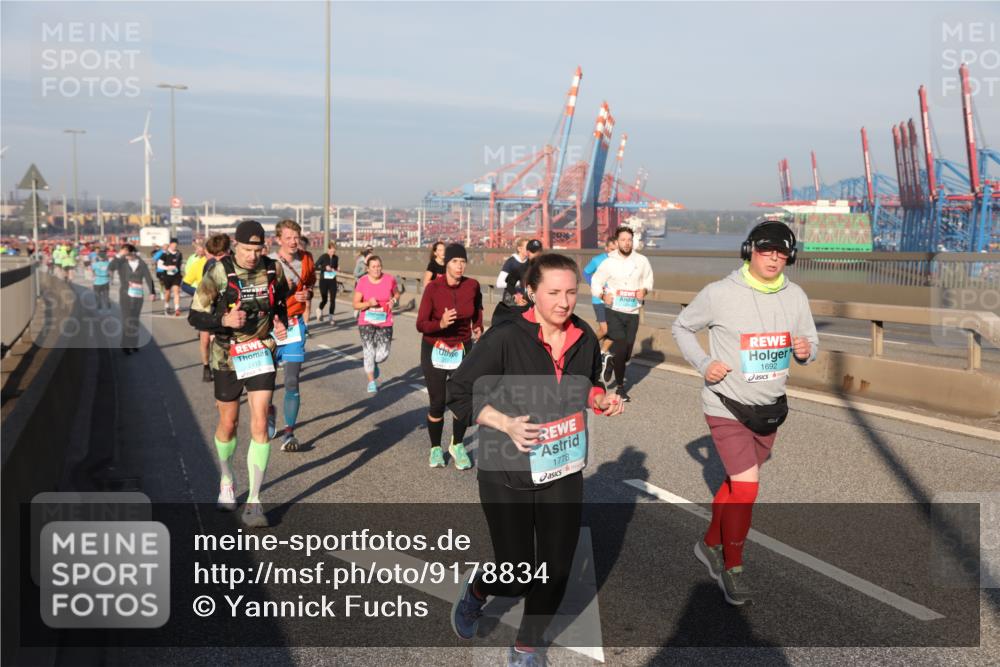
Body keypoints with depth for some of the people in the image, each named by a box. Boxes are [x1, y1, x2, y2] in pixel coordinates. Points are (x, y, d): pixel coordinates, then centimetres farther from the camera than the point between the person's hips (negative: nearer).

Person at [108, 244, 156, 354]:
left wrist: (152, 292, -5)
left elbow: (148, 278, 2)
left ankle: (133, 343, 19)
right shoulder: (121, 262, -4)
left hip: (138, 295, 2)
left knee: (135, 320, 8)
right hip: (125, 294, -2)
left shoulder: (141, 264, 1)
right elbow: (110, 268, -20)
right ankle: (125, 345, 3)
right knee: (127, 320, -5)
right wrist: (119, 255, -23)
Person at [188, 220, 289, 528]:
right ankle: (226, 480, 41)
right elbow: (195, 316, -10)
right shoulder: (218, 273, -13)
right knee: (228, 424, 13)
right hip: (227, 357, -1)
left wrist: (280, 323, -4)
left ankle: (253, 502, -4)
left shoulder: (273, 270, -4)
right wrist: (224, 320, -29)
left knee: (260, 425, -9)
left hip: (261, 354, 1)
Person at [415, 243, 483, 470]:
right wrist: (441, 324, -34)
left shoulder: (472, 285, -8)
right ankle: (435, 449, 26)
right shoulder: (433, 288, -17)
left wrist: (478, 328, 8)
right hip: (435, 350, -2)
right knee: (437, 404, 3)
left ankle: (457, 445, 23)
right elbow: (420, 324, -18)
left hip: (463, 350, 2)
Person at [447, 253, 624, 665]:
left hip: (564, 474, 5)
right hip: (507, 476, -4)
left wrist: (602, 400, -5)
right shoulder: (504, 338, -18)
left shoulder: (585, 339, -2)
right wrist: (506, 423, -23)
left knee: (555, 570, 8)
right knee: (517, 578, 1)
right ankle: (476, 592, 38)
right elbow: (459, 393, -11)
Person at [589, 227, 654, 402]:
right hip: (614, 312, -3)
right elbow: (596, 282, 4)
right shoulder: (609, 262, -4)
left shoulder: (641, 261, 0)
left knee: (627, 353, 8)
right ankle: (620, 386, 1)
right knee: (620, 348, -13)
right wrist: (603, 295, -14)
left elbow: (648, 278, 16)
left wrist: (644, 290, -4)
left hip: (633, 313, 3)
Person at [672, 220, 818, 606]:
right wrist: (703, 365, -13)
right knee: (746, 485, -13)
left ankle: (711, 545, 40)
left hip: (769, 408, 6)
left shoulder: (795, 296, -1)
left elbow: (811, 342, 6)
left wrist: (806, 350, -18)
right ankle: (732, 568, 6)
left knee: (737, 482, 19)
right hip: (727, 406, -5)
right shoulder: (720, 294, -14)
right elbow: (681, 327, 0)